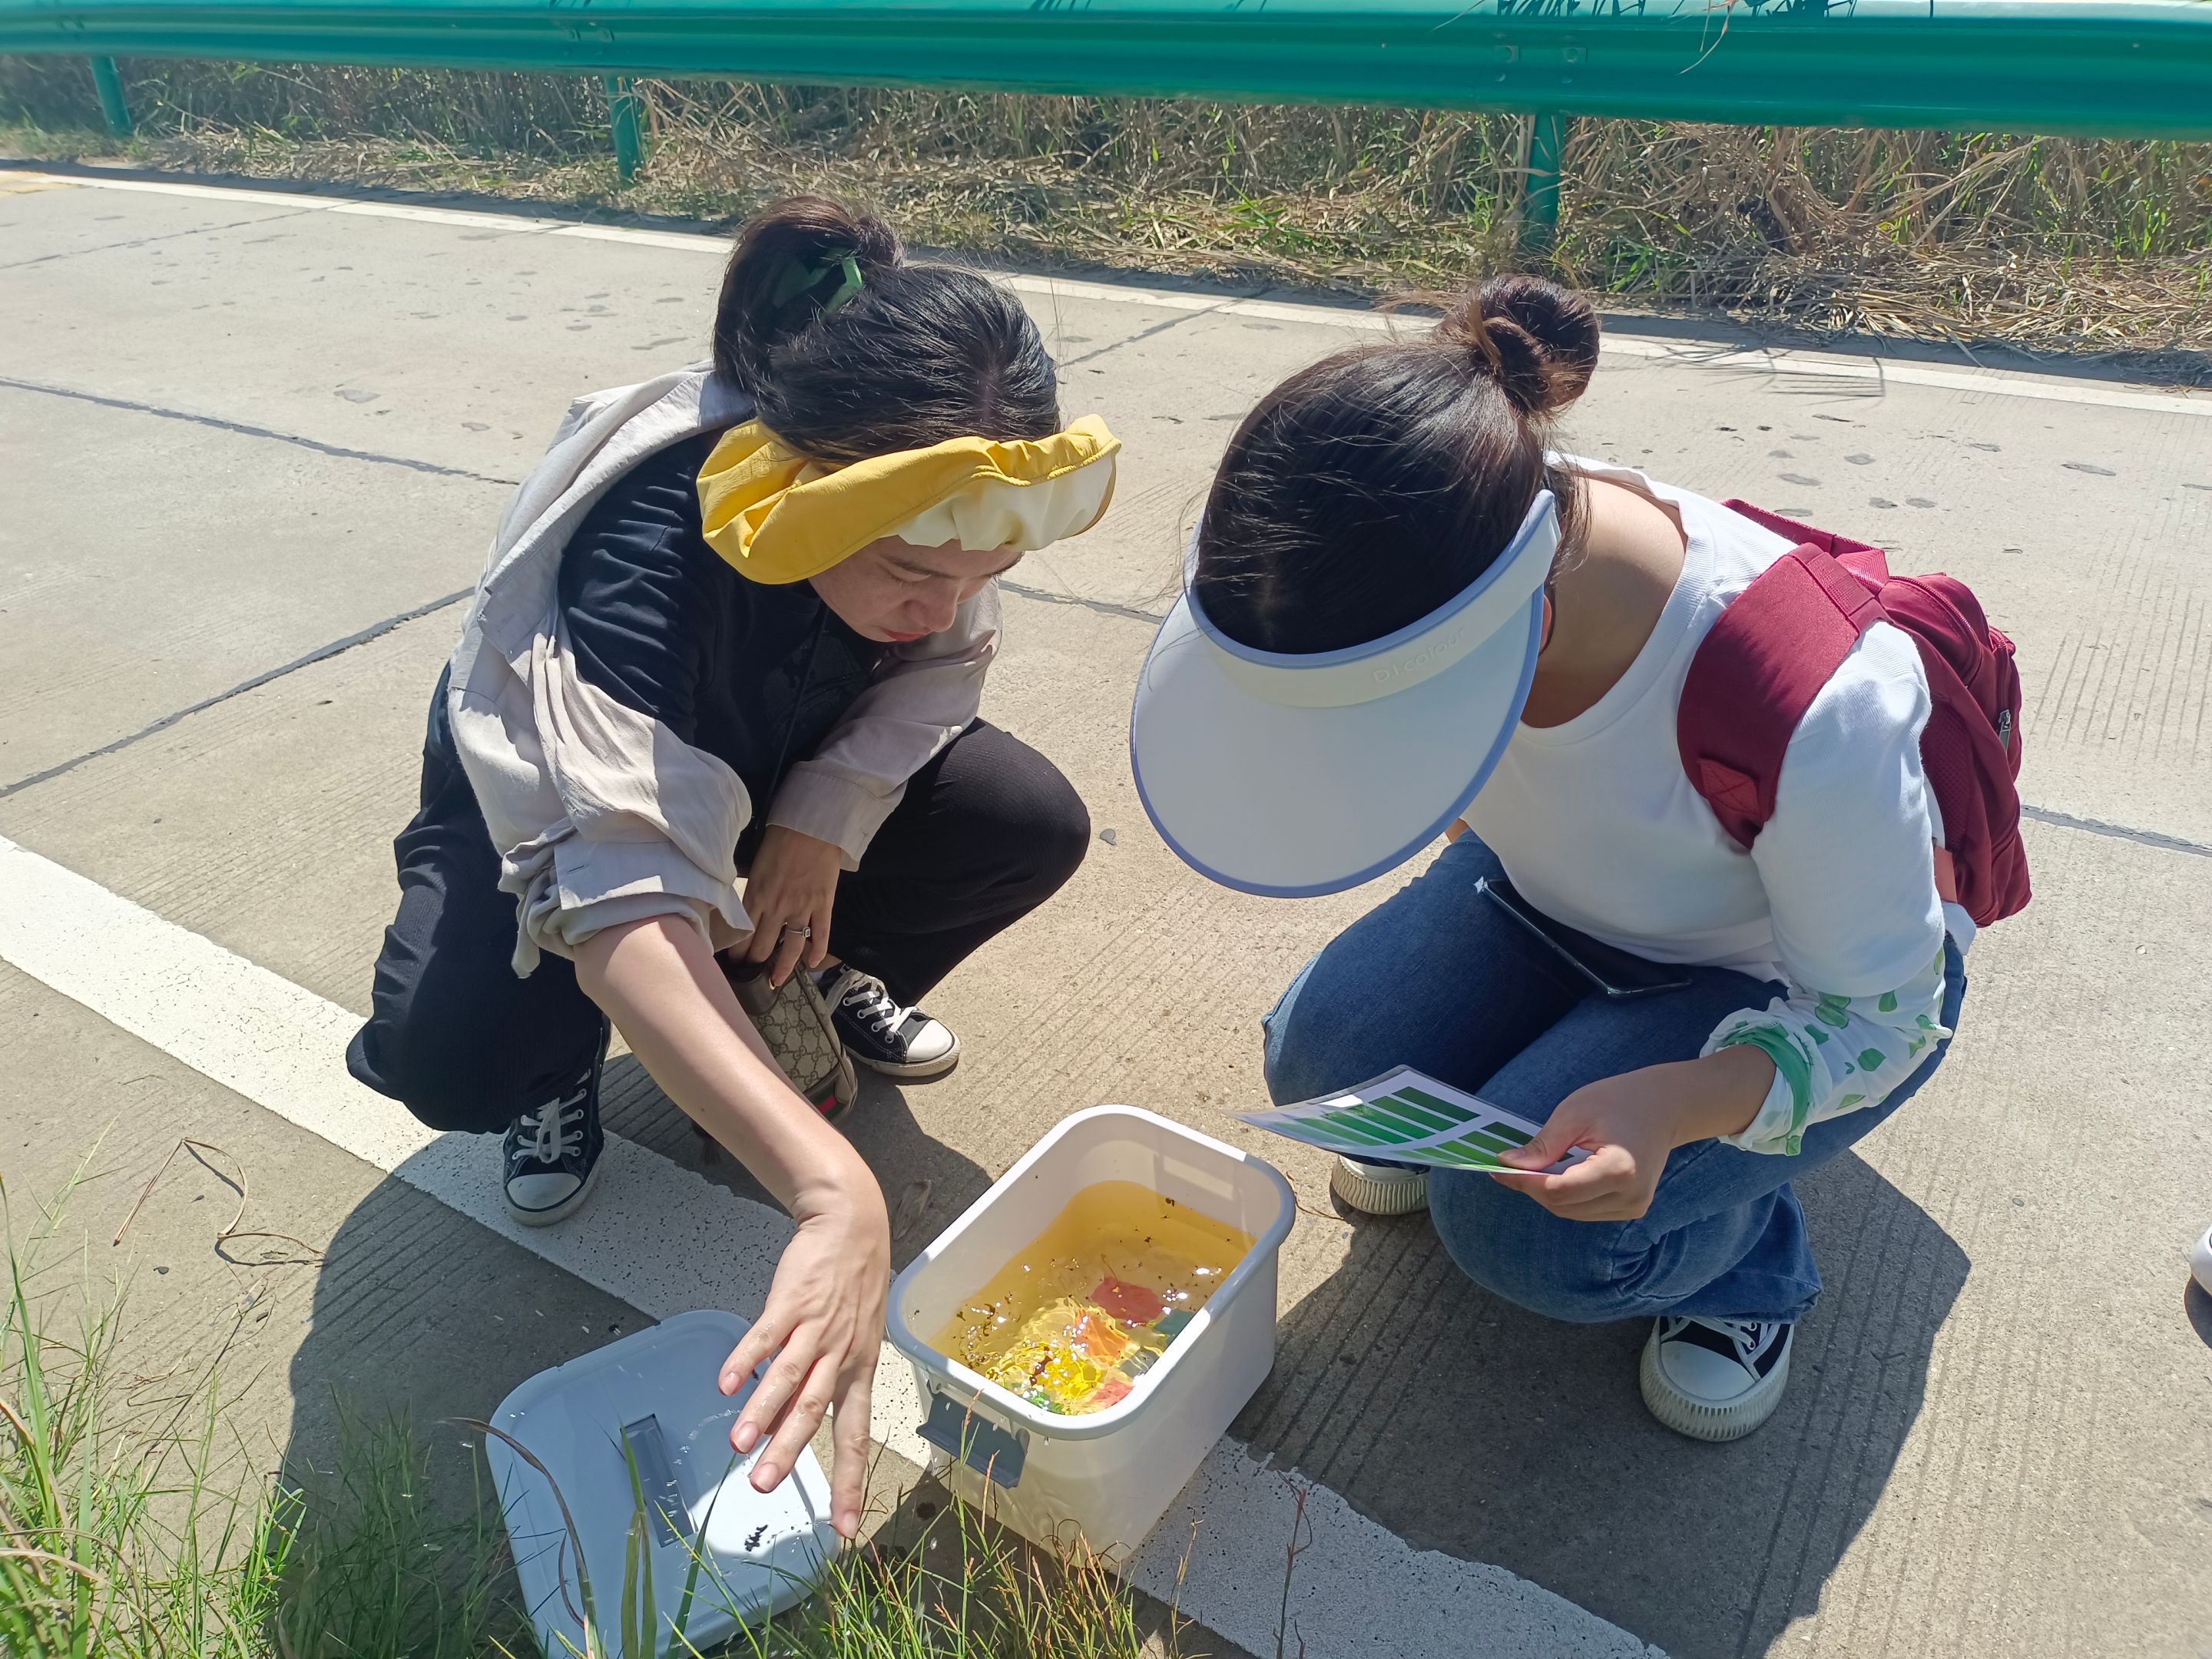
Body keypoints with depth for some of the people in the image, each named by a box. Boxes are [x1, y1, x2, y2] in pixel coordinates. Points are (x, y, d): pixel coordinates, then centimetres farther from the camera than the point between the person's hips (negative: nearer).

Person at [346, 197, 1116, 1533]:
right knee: (454, 1054, -33)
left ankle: (808, 976, 9)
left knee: (1032, 828, -20)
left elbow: (942, 664, -8)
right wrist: (837, 1196, -65)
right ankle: (567, 1064, 5)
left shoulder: (919, 497, -26)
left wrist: (825, 819, -26)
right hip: (554, 793, -4)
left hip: (793, 771, 5)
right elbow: (626, 896, -54)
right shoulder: (650, 546, -43)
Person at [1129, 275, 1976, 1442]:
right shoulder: (1429, 566, -26)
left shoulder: (1811, 701, -42)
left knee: (1524, 1224, -23)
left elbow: (1879, 1015, -25)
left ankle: (1741, 1257, 10)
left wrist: (1671, 1104, -42)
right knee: (1327, 1059, -17)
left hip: (1795, 979, -4)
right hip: (1561, 889, 5)